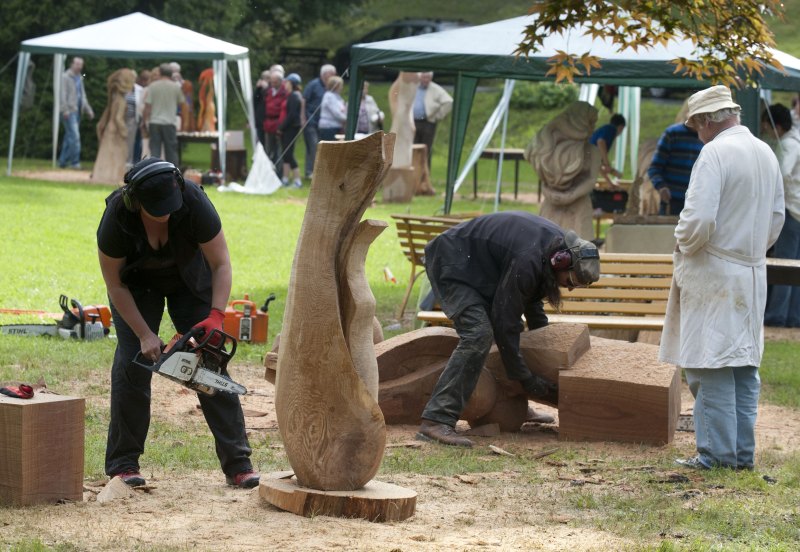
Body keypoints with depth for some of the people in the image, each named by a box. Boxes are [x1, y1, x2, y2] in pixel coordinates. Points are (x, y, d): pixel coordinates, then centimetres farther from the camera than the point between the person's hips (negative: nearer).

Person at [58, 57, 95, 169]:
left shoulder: (79, 78, 21)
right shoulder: (65, 77, -5)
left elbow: (83, 96, 27)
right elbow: (63, 94, -12)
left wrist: (88, 110, 22)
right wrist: (65, 110, -21)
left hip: (77, 111, 8)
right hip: (69, 112, -8)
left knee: (69, 137, 10)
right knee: (74, 136, -15)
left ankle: (62, 162, 15)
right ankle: (75, 162, -16)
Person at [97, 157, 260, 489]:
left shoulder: (195, 204, -34)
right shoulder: (116, 219, -33)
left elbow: (221, 265, -23)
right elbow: (115, 286, -20)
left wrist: (216, 316, -35)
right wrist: (145, 335, -23)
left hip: (189, 280, 0)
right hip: (136, 285, 0)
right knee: (131, 363, -13)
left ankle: (237, 463, -7)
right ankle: (123, 464, -4)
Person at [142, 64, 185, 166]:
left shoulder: (152, 86, -2)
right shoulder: (176, 87, 0)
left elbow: (147, 107, -4)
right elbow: (182, 105, 9)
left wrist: (145, 121, 6)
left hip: (154, 123, 0)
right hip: (169, 123, 0)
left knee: (154, 151, 3)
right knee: (171, 151, 7)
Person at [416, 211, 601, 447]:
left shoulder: (558, 243, -4)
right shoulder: (527, 261, -33)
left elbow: (531, 295, 16)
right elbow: (505, 322, -28)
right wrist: (527, 381, -21)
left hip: (478, 266, 11)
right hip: (452, 262, -11)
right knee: (478, 335, -25)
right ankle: (436, 421, -31)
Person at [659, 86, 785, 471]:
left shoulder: (715, 153, -16)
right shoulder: (766, 154, 10)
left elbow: (699, 220, -23)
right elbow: (777, 216, 17)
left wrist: (684, 246, -5)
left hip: (714, 274, -8)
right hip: (753, 274, 8)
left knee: (711, 366, -3)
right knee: (745, 365, 12)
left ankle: (717, 454, -2)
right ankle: (743, 453, 16)